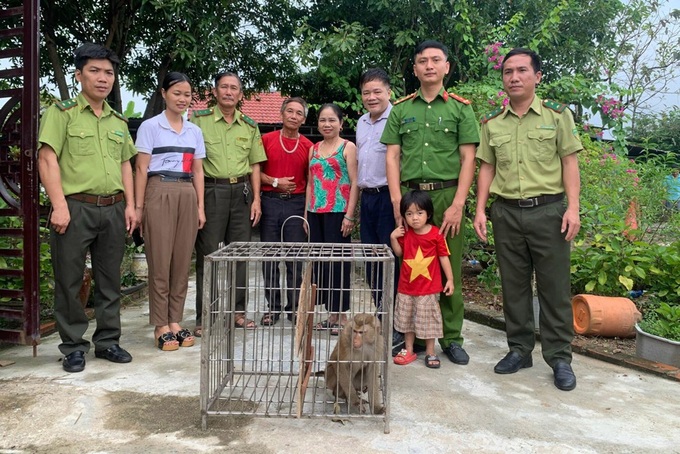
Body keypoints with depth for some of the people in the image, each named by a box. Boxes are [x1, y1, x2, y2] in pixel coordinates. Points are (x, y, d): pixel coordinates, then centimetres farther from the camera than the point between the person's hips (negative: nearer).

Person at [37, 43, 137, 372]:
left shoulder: (118, 120, 17)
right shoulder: (62, 113, 0)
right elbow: (47, 160, -8)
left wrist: (130, 205, 9)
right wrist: (59, 205, -16)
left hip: (113, 209, 5)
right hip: (75, 207, -5)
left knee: (110, 280, 11)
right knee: (69, 281, 3)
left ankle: (107, 341, 23)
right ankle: (73, 347, 16)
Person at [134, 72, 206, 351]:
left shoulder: (194, 131, 15)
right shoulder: (150, 127, 3)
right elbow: (141, 169, -1)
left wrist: (200, 207, 9)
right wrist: (138, 206, -6)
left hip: (187, 196, 4)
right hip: (160, 194, -4)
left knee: (182, 262, 5)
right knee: (160, 262, -2)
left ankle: (175, 322, 15)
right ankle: (161, 326, 7)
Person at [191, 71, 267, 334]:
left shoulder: (250, 126, 12)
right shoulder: (199, 120, 1)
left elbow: (255, 165, 13)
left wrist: (256, 199, 5)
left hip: (242, 191, 4)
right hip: (211, 190, -3)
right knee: (208, 254, -2)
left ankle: (237, 311, 19)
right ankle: (204, 317, 6)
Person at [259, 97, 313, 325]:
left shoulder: (308, 146, 6)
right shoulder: (267, 139, 5)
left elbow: (310, 179, 6)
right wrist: (275, 181, -10)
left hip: (296, 203, 0)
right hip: (270, 202, 0)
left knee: (296, 259, 2)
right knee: (269, 257, 5)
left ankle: (294, 307, 13)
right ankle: (273, 307, 15)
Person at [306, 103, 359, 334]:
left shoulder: (348, 147, 0)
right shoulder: (313, 149, 15)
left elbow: (354, 183, -6)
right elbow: (310, 183, 16)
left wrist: (349, 215, -13)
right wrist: (307, 213, 11)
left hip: (338, 213, -6)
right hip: (316, 213, 6)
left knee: (337, 262, -3)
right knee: (320, 261, 7)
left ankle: (341, 315, 9)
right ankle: (331, 314, 18)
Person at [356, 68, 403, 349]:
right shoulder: (362, 123, 17)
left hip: (388, 197, -8)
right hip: (367, 197, 8)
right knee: (371, 261, 11)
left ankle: (398, 326, 4)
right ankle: (380, 317, 23)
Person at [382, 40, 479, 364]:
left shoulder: (460, 108, 8)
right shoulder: (401, 109, 12)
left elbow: (468, 159, 2)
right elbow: (392, 157, 7)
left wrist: (457, 205, -8)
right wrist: (397, 202, -4)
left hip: (447, 195, -1)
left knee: (449, 268, 3)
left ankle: (451, 338, 16)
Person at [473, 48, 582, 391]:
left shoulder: (558, 115, 3)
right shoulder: (491, 123, 10)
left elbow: (570, 162, 0)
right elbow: (487, 169, 11)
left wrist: (573, 207, -9)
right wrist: (480, 210, 2)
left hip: (548, 210, -2)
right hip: (506, 211, 3)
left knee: (554, 286, 1)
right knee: (513, 285, 9)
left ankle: (560, 358, 12)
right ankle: (519, 349, 22)